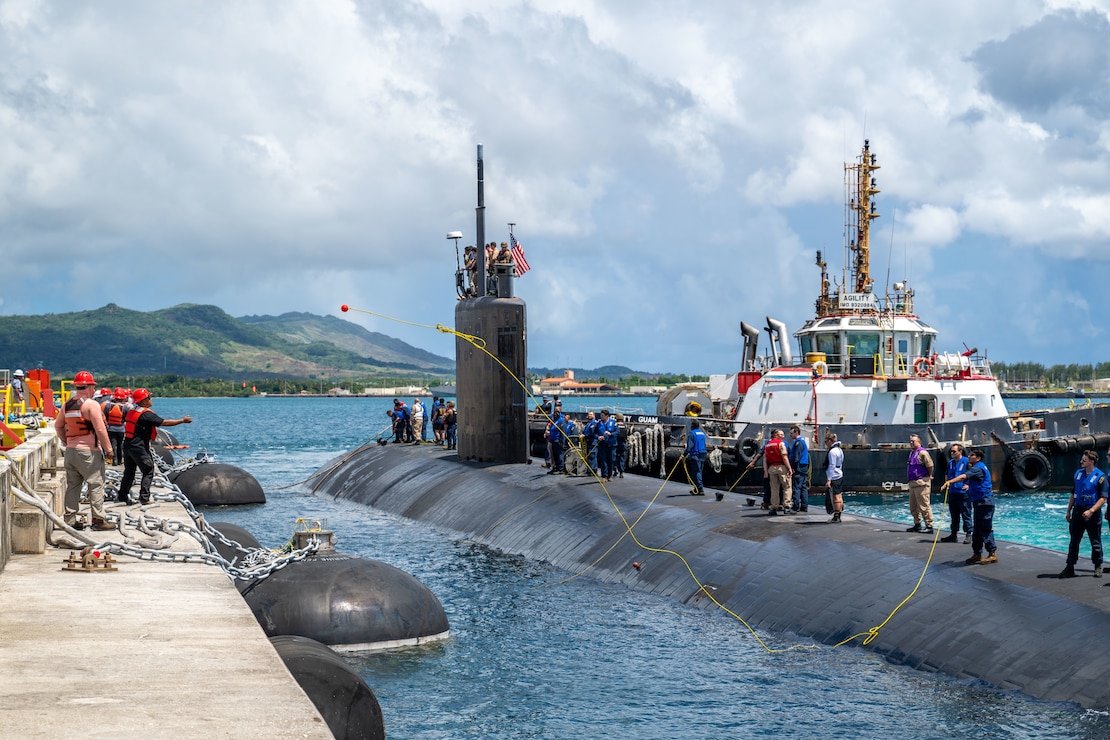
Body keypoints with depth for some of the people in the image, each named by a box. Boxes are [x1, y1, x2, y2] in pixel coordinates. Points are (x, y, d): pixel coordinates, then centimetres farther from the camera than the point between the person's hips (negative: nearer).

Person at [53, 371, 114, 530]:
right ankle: (99, 520, -3)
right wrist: (108, 448, -9)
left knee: (72, 485, 11)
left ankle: (70, 519, 13)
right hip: (88, 451, -7)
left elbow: (58, 425, 20)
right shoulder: (91, 404, -13)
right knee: (96, 485, -2)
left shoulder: (67, 405, 10)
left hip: (70, 450, 7)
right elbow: (100, 429, -16)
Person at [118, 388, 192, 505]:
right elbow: (165, 422, -17)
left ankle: (123, 496, 22)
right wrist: (182, 420, -8)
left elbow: (124, 421, 26)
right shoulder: (146, 414, -17)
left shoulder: (131, 410, 7)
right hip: (139, 447, -8)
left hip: (127, 445, 8)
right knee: (148, 471, -1)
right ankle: (144, 497, -7)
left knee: (129, 471, 18)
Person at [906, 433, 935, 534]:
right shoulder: (912, 452, 17)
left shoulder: (922, 452, -13)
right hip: (912, 482, 10)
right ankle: (917, 525, 25)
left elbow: (930, 465, -19)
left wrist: (930, 476, -4)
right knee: (913, 506, 15)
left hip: (921, 483, -10)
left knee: (924, 506, -10)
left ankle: (929, 526, -7)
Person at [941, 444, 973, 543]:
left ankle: (968, 535, 2)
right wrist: (947, 483, 15)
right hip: (952, 493, 7)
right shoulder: (950, 463, 14)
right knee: (954, 515, 13)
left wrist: (969, 485, -13)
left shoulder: (966, 461, -7)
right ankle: (954, 534, 20)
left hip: (963, 493, -7)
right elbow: (947, 475, 29)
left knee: (966, 515, -2)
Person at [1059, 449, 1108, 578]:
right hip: (1078, 511, 5)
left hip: (1093, 514, -5)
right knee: (1074, 541, 6)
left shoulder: (1100, 476, -8)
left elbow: (1103, 498, -12)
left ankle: (1098, 567, 16)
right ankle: (1070, 568, 10)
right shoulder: (1078, 474, 10)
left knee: (1095, 542, 4)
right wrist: (1068, 511, 14)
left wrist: (1091, 511, -21)